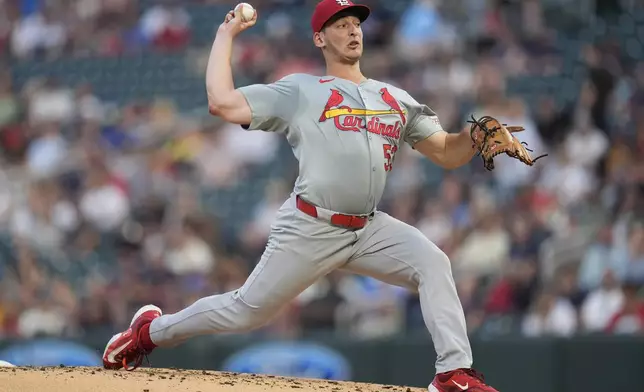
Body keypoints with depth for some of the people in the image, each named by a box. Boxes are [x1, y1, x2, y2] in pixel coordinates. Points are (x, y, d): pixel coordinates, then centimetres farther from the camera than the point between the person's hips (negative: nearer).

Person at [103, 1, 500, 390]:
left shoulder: (397, 100, 16)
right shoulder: (299, 90, 3)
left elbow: (449, 154, 13)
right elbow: (222, 102, -6)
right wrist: (226, 35, 3)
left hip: (370, 229, 4)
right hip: (310, 228, -4)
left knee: (433, 263, -20)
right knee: (247, 312, 2)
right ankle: (150, 330, 25)